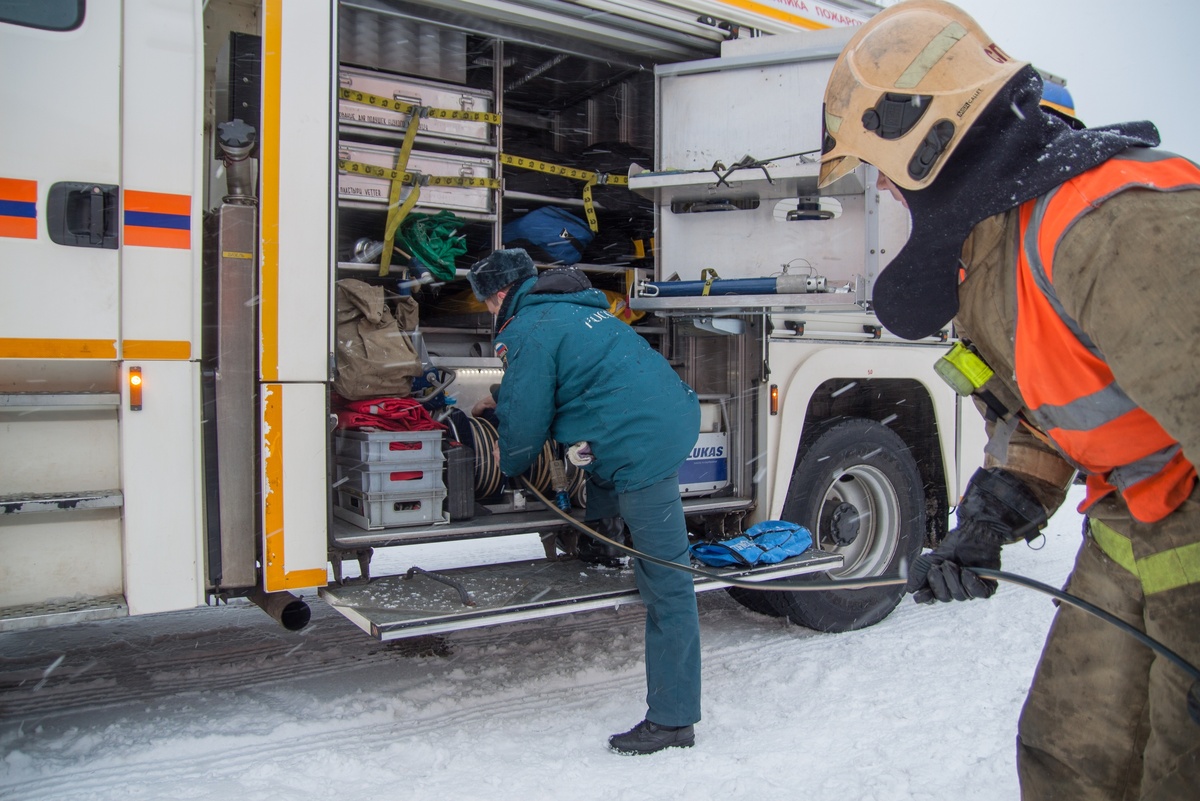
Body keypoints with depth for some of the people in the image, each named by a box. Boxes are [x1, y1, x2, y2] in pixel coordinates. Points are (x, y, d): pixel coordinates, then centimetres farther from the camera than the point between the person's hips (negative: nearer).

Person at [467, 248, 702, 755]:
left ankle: (672, 721, 4)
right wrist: (502, 401, 49)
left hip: (646, 447, -10)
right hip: (679, 414, 10)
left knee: (665, 585, -5)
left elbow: (526, 421, -2)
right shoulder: (574, 308, 22)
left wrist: (509, 464, 18)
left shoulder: (530, 332, -7)